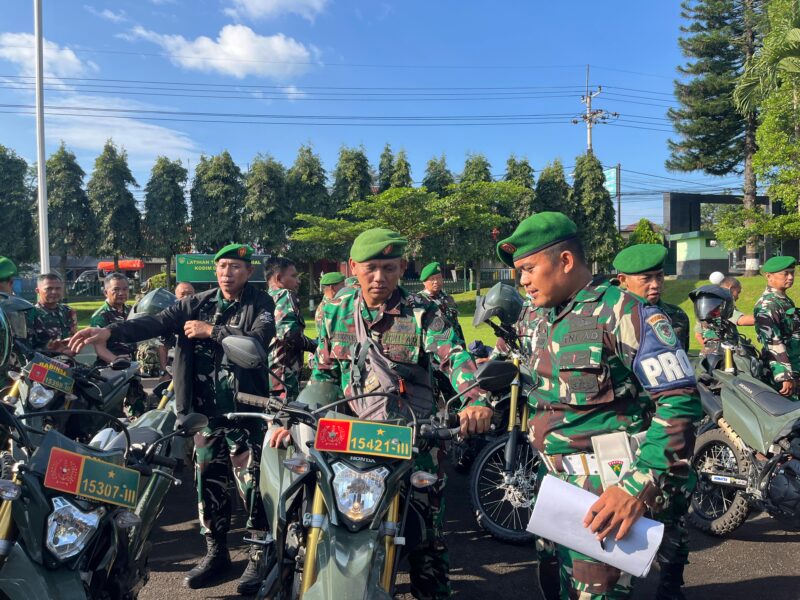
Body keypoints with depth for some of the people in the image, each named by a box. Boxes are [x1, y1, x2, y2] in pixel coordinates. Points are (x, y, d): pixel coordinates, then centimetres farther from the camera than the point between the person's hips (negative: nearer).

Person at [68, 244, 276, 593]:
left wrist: (210, 331, -17)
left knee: (252, 485, -1)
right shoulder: (198, 303, 8)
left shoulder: (261, 304, -3)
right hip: (205, 410, 5)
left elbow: (258, 340, -21)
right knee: (208, 483, 13)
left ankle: (260, 556, 15)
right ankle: (216, 553, 29)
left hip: (245, 410, -4)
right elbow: (157, 322, -4)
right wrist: (110, 331, -19)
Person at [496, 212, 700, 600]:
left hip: (606, 492, -8)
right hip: (557, 485, 8)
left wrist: (640, 487, -24)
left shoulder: (621, 311, -15)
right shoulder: (547, 320, 11)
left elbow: (680, 400, -19)